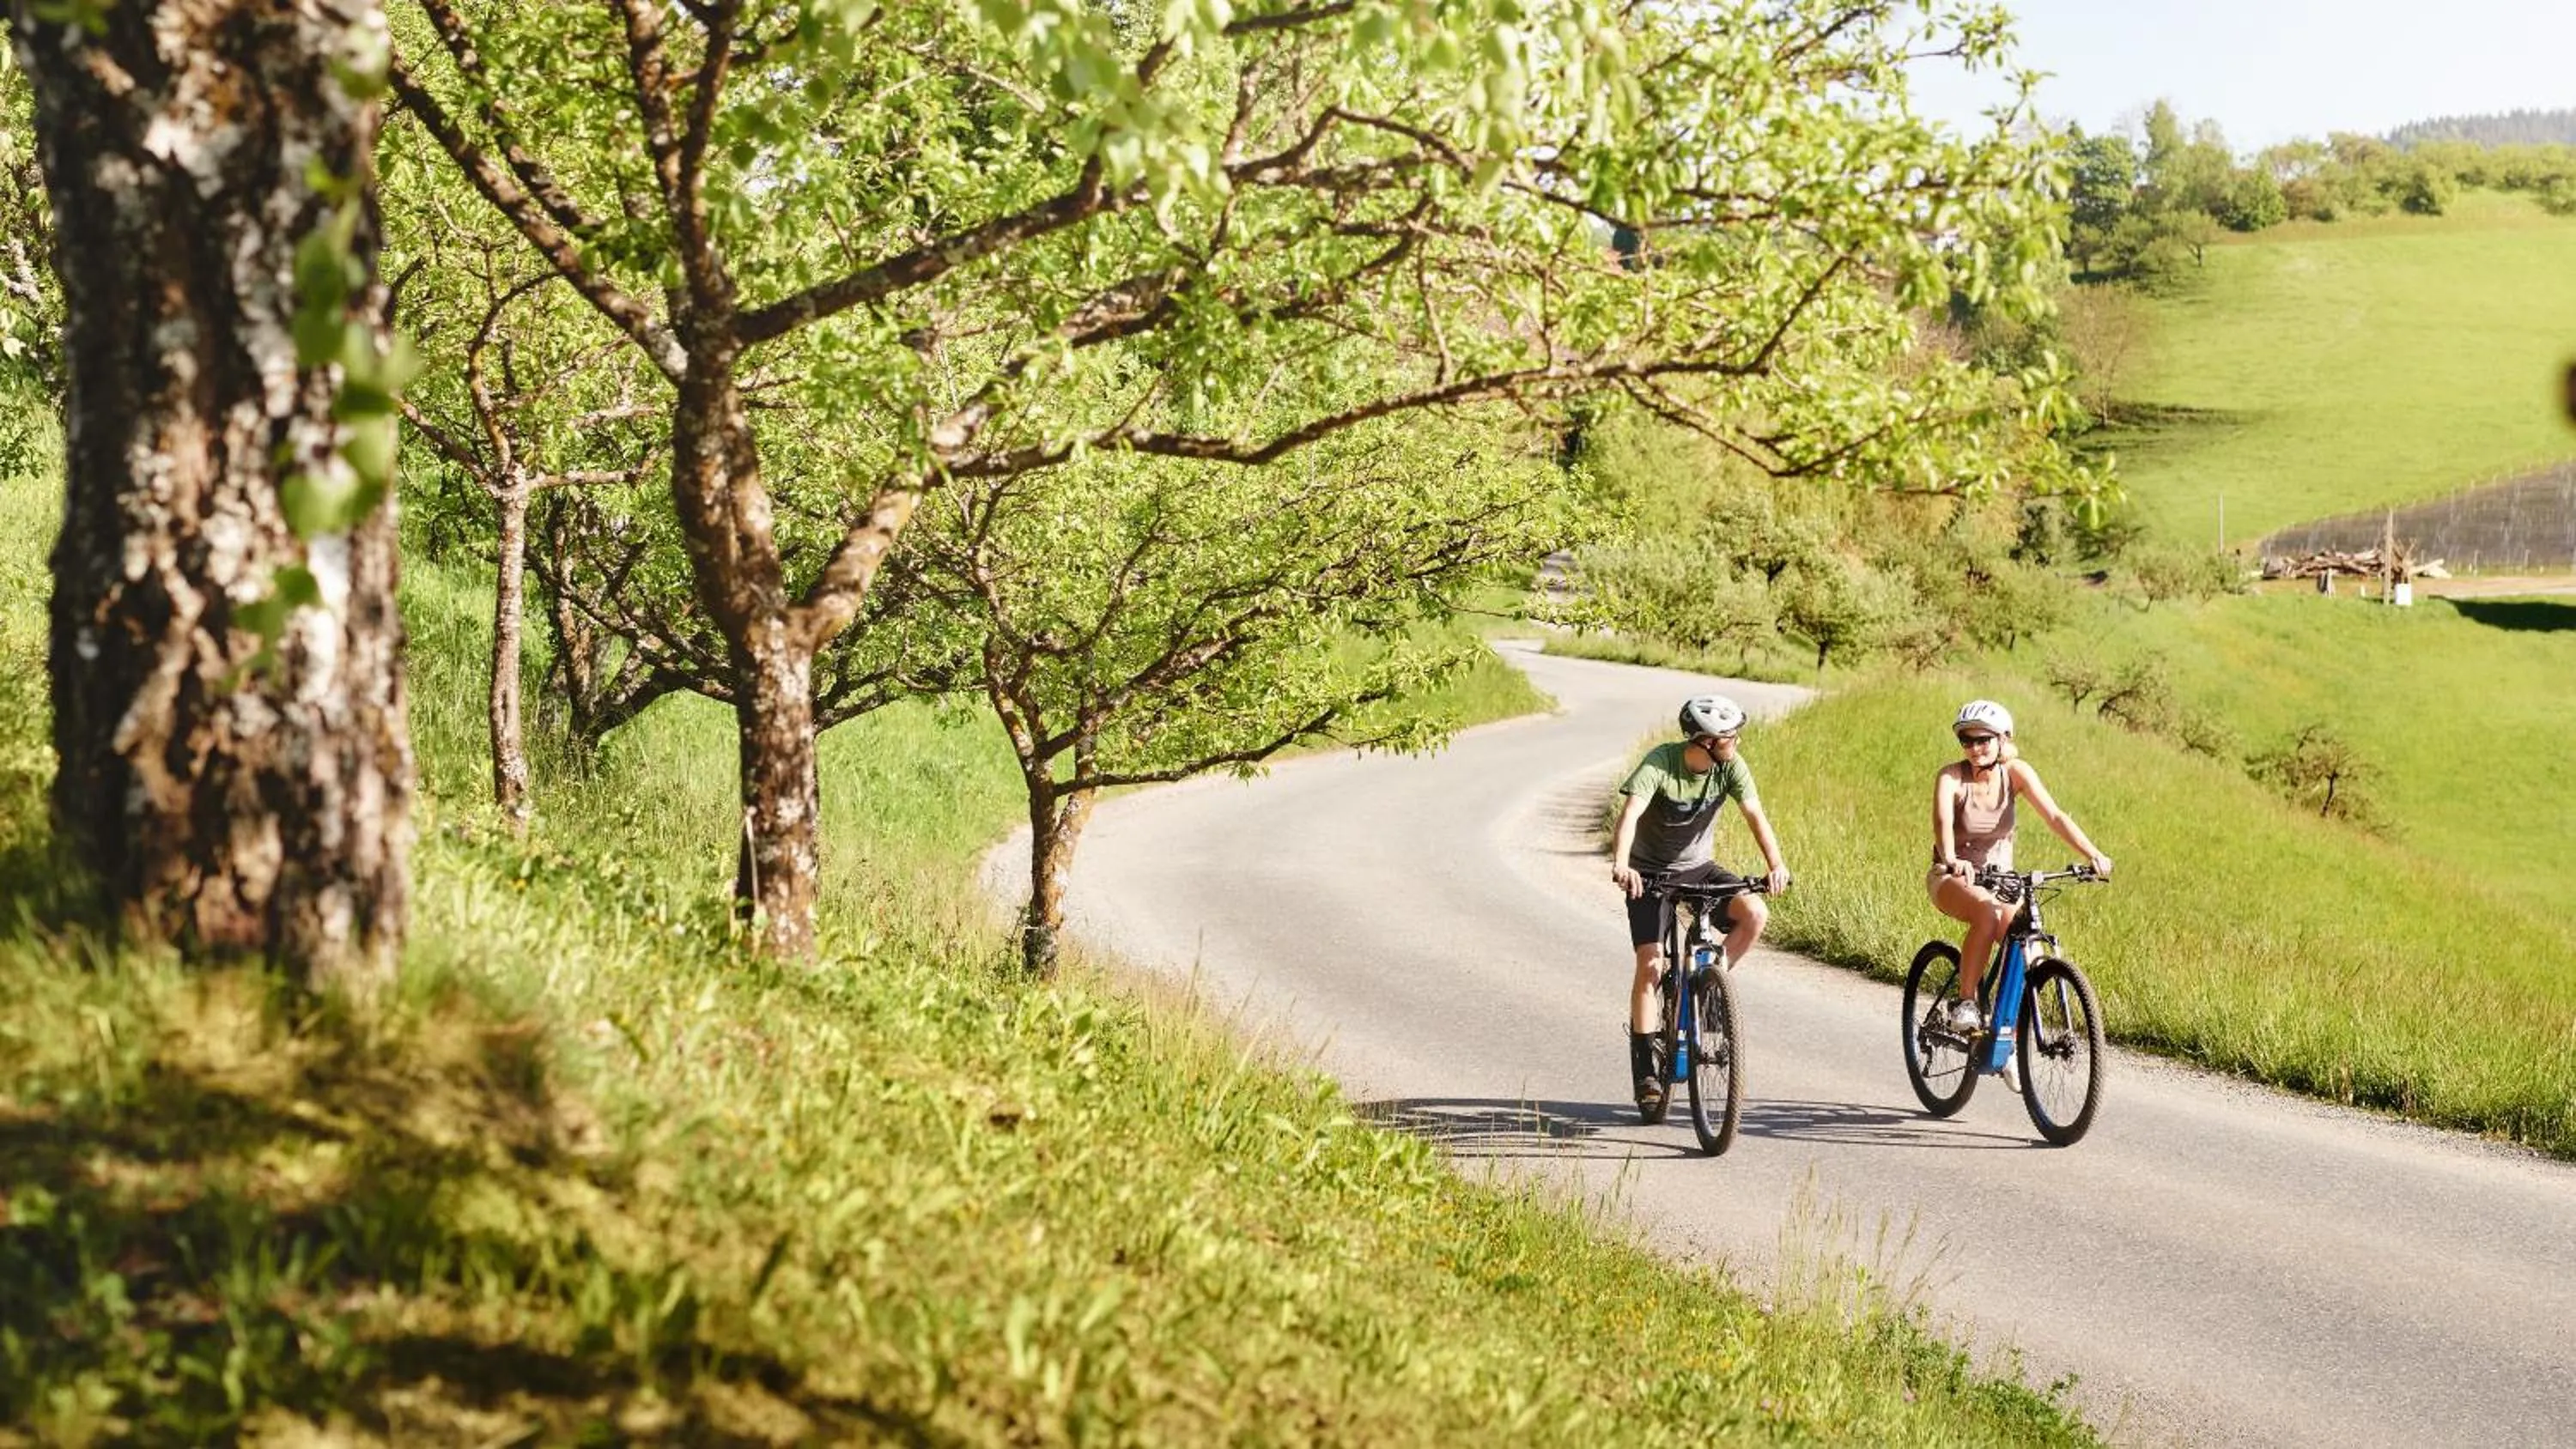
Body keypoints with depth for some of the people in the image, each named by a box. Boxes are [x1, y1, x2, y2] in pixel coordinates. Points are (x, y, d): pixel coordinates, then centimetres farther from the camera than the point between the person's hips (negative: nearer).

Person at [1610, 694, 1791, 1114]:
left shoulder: (1730, 766, -14)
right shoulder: (1659, 764, -25)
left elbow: (1755, 815, -22)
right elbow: (1630, 814, -38)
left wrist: (1775, 864, -40)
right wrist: (1621, 864, -56)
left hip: (1698, 866, 4)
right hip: (1652, 872, -4)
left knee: (1754, 914, -21)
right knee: (1651, 965, -14)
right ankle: (1646, 1074, -6)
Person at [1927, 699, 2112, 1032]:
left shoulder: (2015, 772, -8)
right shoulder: (1951, 777, -16)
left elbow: (2054, 816, -18)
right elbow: (1942, 822, -34)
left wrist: (2092, 854, -34)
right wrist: (1951, 861, -56)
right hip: (1953, 880, -3)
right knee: (1987, 913, -36)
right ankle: (1965, 1001, -25)